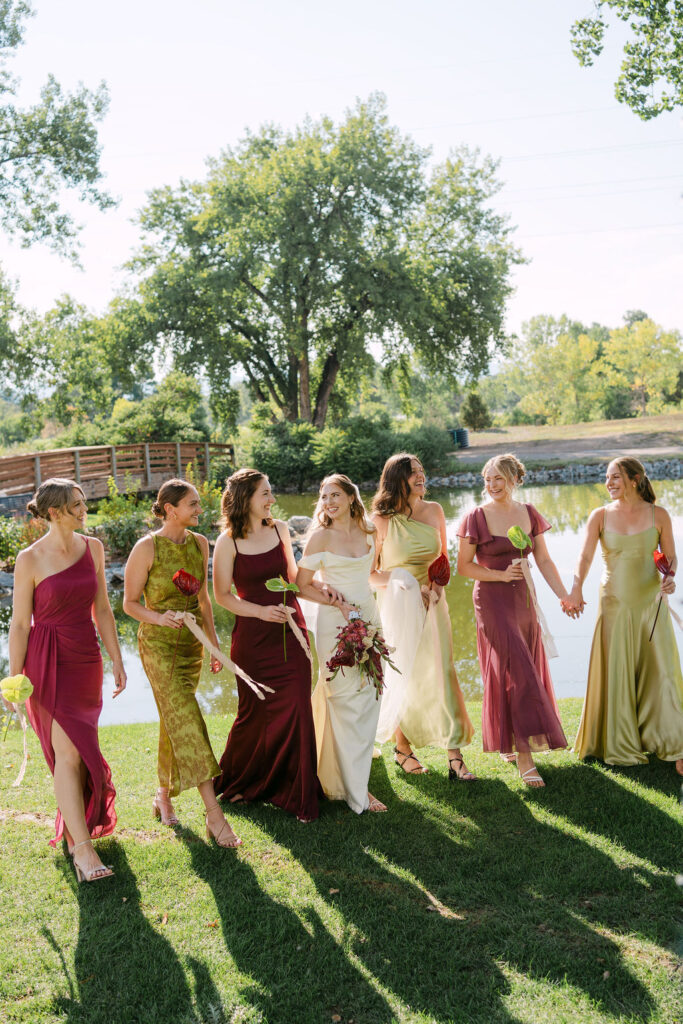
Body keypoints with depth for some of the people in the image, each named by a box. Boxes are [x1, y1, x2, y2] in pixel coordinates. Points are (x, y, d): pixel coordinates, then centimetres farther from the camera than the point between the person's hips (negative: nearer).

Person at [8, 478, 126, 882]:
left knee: (81, 747, 10)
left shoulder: (92, 548, 4)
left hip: (87, 659, 5)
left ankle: (76, 824, 28)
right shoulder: (31, 559, -9)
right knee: (68, 752, -7)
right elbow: (20, 624, -6)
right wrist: (14, 681, -8)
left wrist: (117, 660, 9)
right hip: (48, 662, -5)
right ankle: (83, 849, -2)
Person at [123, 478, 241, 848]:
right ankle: (213, 812, -11)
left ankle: (163, 795, 32)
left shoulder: (199, 543, 3)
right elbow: (130, 602, -7)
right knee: (186, 722, -11)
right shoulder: (146, 548, -14)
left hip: (192, 643, 6)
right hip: (159, 644, -6)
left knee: (175, 723, 13)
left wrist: (214, 643, 13)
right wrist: (158, 618, -26)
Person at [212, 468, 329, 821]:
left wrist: (319, 589, -1)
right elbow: (222, 595, -4)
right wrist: (261, 611, -15)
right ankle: (236, 783, 36)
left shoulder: (279, 528, 5)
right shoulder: (228, 541, -8)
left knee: (296, 709, 0)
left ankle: (295, 793, 16)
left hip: (290, 631, 3)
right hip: (253, 636, -3)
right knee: (256, 713, 8)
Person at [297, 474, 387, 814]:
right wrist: (339, 603, -14)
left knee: (367, 698, 10)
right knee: (346, 704, -2)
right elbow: (302, 585, -7)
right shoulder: (321, 536, -8)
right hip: (335, 621, -5)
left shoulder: (368, 532, 7)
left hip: (368, 617, 5)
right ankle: (356, 791, 6)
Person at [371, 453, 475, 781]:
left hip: (432, 603, 3)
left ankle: (454, 756, 1)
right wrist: (400, 582, -18)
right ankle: (402, 748, 26)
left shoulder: (434, 511, 4)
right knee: (404, 676, 4)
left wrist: (437, 585, -2)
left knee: (442, 672, -2)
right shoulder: (381, 520, -9)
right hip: (397, 604, -3)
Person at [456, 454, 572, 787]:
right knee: (514, 673, -10)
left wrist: (563, 595, 0)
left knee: (526, 671, 11)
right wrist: (501, 575, -16)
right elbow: (463, 565, -5)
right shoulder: (476, 517, -7)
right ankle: (524, 757, -5)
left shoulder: (529, 514, 7)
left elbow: (544, 561, 9)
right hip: (492, 600, -5)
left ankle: (507, 742, 30)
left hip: (523, 598, 5)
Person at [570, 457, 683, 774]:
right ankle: (622, 747, 20)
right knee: (617, 674, 5)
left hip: (651, 602, 0)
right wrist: (576, 586, -30)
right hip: (615, 604, 0)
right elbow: (585, 556, -13)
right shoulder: (600, 516, -1)